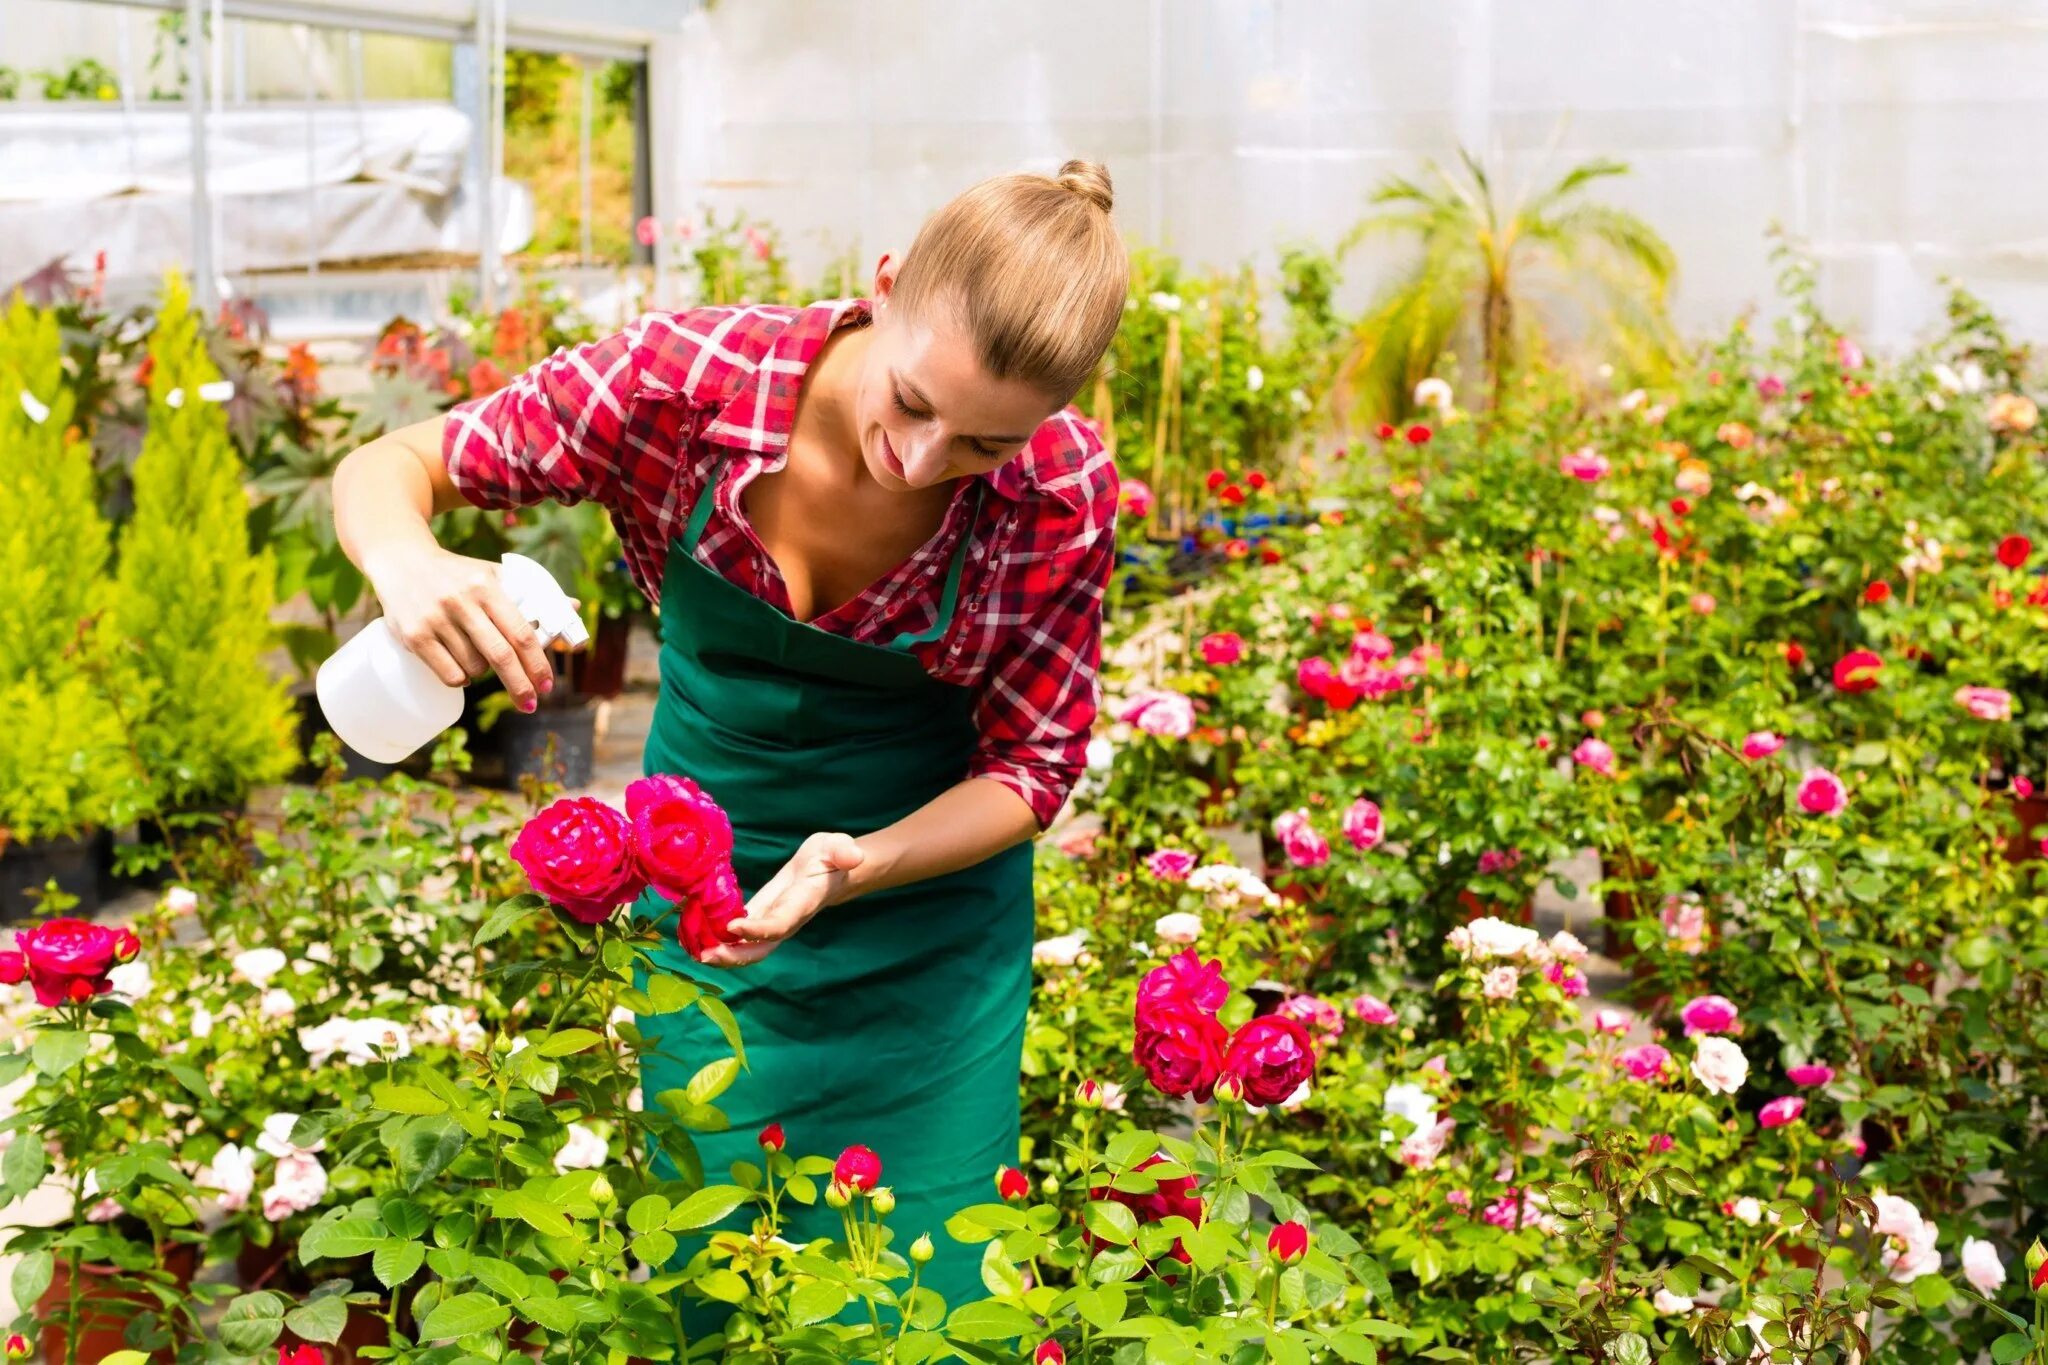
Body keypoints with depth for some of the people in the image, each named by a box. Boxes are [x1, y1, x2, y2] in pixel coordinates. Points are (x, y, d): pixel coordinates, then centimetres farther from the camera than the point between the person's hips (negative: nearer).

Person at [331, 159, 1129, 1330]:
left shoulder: (1063, 495, -23)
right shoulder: (691, 377, -24)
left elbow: (1033, 763, -11)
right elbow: (388, 466, -14)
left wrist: (858, 866, -30)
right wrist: (407, 560, -38)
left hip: (930, 892, 0)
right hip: (705, 874, 1)